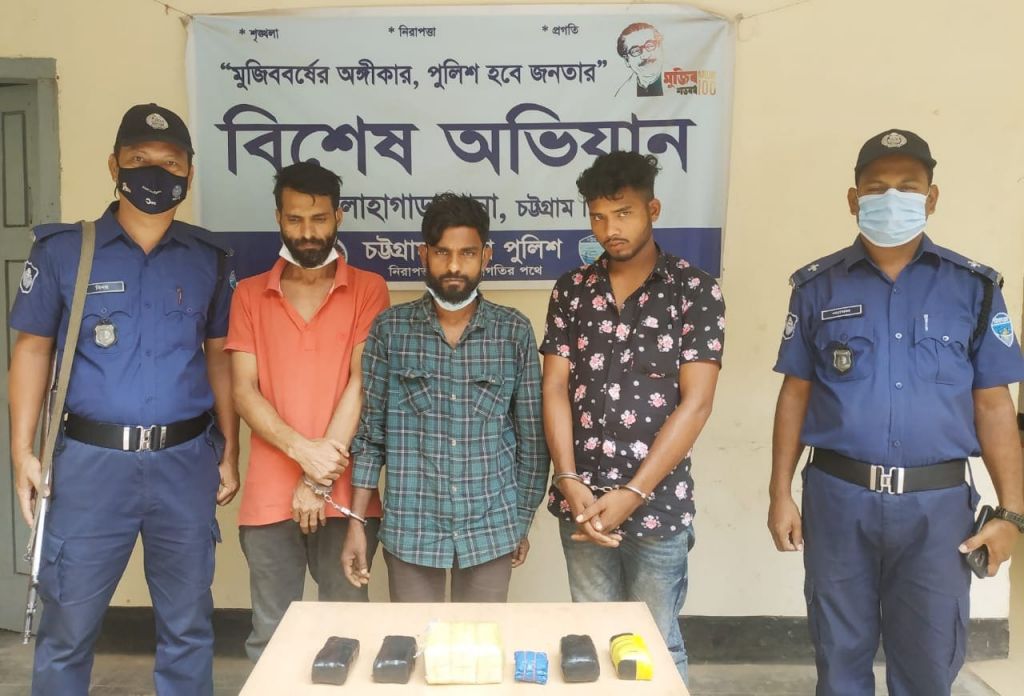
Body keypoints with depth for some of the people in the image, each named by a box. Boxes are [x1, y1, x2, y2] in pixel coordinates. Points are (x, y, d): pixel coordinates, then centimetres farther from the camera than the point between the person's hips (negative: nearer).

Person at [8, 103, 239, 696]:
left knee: (188, 625, 11)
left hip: (185, 462, 2)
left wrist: (229, 452, 6)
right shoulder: (63, 250, 1)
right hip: (90, 460, -1)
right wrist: (23, 450, -5)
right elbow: (33, 349, 3)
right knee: (68, 625, 9)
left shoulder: (209, 259, 6)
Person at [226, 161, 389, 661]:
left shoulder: (367, 289, 3)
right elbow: (243, 390, 1)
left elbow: (361, 383, -5)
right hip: (269, 495, 2)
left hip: (346, 493, -1)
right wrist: (303, 451, -14)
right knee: (270, 637, 10)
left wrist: (320, 479, -10)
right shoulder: (249, 295, 9)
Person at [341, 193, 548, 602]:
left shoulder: (515, 332, -3)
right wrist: (356, 522, -3)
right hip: (409, 527, 0)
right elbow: (369, 430, 0)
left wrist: (523, 522, 6)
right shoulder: (389, 329, -3)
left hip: (491, 527, 1)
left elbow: (532, 435, 3)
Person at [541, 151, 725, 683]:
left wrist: (633, 494, -15)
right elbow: (555, 388, 1)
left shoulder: (695, 291, -5)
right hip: (581, 501, 3)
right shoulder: (571, 290, 5)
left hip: (657, 502, -3)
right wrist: (569, 481, -12)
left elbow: (695, 403, -11)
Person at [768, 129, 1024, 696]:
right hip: (838, 496, 0)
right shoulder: (818, 286, 2)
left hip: (937, 503, 0)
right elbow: (795, 394, 4)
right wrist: (781, 495, 1)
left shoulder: (973, 287, 2)